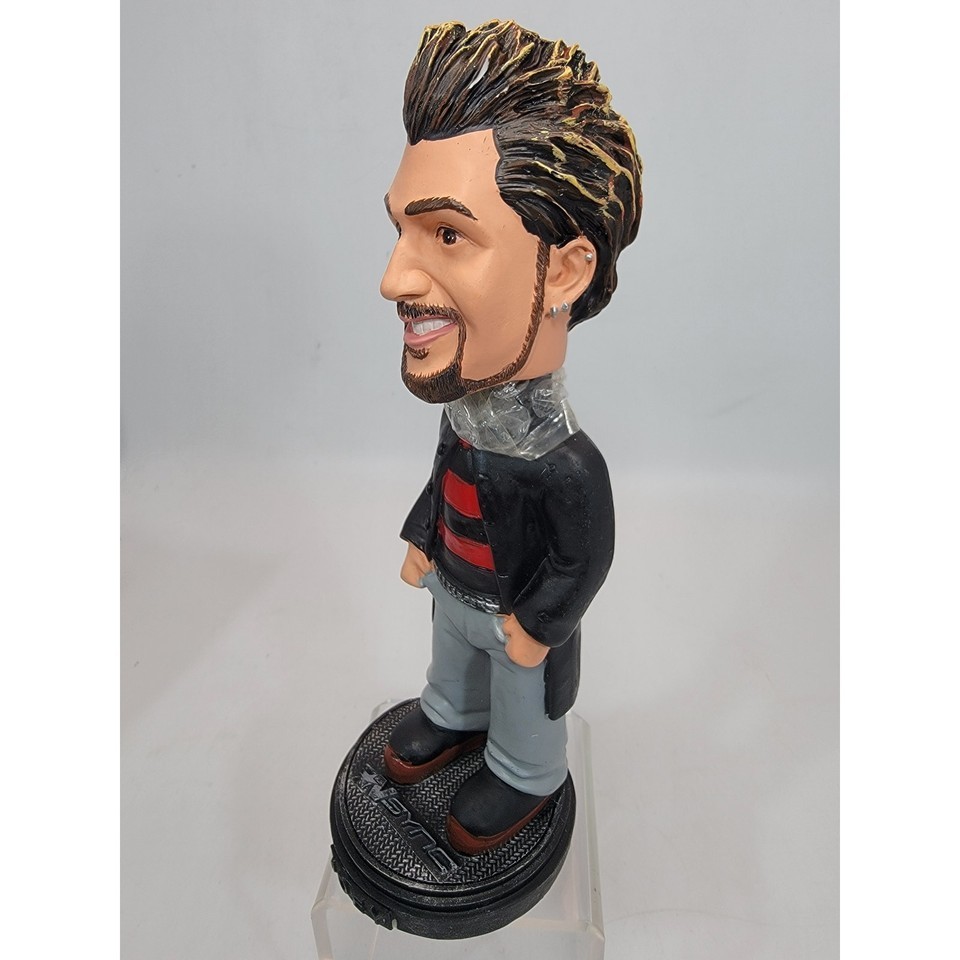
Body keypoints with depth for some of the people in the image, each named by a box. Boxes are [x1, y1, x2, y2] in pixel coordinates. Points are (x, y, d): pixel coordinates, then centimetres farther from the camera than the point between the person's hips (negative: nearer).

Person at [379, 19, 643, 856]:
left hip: (516, 613, -6)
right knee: (453, 660, 32)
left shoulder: (565, 464, -39)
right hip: (455, 590, 6)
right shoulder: (464, 418, -20)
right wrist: (421, 545, 8)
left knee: (522, 696, 22)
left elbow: (584, 558, -25)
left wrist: (533, 626, -15)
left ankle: (525, 775, 51)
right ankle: (453, 718, 62)